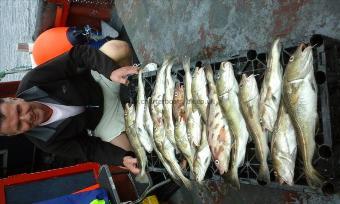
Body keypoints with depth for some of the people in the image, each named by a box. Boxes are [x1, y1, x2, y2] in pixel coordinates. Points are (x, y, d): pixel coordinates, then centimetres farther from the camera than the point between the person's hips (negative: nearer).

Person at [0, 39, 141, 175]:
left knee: (118, 47, -29)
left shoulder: (32, 83, -24)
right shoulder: (46, 141, -20)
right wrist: (122, 158, -29)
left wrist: (111, 70, -41)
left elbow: (78, 54, -25)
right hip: (99, 118, 0)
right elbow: (90, 149, -12)